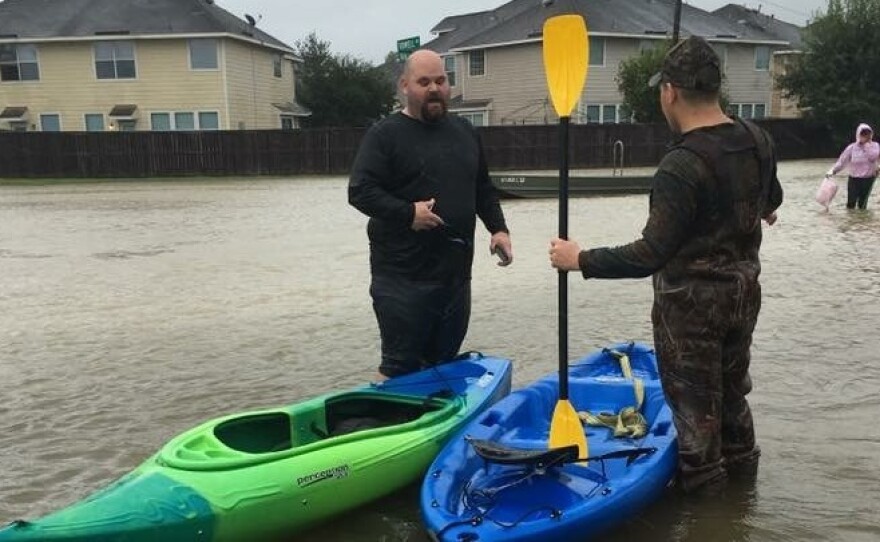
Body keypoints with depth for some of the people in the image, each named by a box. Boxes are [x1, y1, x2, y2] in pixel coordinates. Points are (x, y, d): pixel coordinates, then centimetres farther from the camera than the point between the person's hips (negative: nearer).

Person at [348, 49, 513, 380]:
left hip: (456, 274, 6)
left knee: (446, 366, 15)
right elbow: (360, 191, -12)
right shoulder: (385, 134, -5)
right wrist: (408, 213, -22)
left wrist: (498, 228, 7)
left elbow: (483, 190, 21)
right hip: (403, 277, -6)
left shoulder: (465, 132, 15)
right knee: (400, 368, 0)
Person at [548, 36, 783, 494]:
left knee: (693, 396, 11)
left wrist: (580, 260, -20)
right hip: (743, 290, 8)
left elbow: (650, 255, -29)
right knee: (732, 383, 26)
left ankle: (702, 481, 29)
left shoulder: (682, 166, -28)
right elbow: (770, 199, 18)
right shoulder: (758, 140, -3)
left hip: (690, 303, -8)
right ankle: (740, 460, 45)